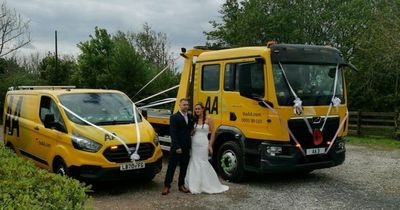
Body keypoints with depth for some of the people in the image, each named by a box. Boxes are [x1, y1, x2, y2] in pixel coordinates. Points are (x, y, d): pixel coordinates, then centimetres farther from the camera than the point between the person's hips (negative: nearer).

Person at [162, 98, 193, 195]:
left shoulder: (190, 117, 10)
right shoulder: (174, 117, -8)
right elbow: (173, 133, -14)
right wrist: (177, 147, -18)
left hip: (186, 147, 6)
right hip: (176, 147, -6)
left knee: (184, 167, 11)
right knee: (171, 167, 0)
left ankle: (181, 185, 22)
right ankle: (166, 186, 7)